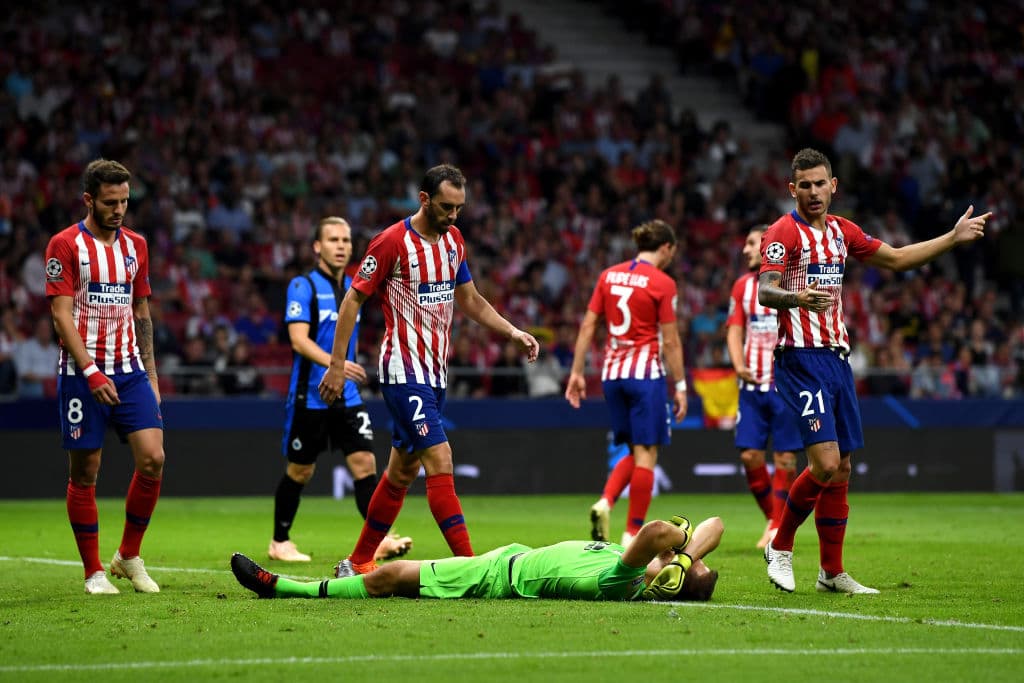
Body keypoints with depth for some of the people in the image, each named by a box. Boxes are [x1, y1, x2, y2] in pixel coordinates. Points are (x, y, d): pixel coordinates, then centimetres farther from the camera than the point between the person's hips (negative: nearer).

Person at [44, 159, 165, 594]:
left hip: (129, 371, 4)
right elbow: (62, 315, -11)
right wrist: (90, 372, -20)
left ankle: (128, 556, 8)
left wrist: (150, 374, 14)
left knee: (152, 460, -9)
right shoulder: (65, 245, -6)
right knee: (85, 473, 0)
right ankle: (94, 571, 10)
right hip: (82, 374, -4)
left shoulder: (135, 245, 11)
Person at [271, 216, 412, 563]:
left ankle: (380, 539, -11)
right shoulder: (303, 286, -10)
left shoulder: (354, 288, 10)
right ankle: (279, 541, 22)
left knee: (365, 462, -8)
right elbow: (299, 339, -21)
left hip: (347, 397, 5)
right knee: (300, 471, 5)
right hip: (309, 397, -5)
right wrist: (334, 364, -35)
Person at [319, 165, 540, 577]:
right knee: (440, 462, -16)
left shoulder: (453, 240, 9)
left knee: (403, 472, 12)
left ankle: (358, 563, 22)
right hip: (404, 371, -8)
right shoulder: (393, 242, -13)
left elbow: (470, 301, 20)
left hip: (435, 372, 8)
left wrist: (513, 333, 8)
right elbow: (353, 299, -8)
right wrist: (336, 365, -11)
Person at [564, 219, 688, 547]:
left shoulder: (609, 276, 8)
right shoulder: (662, 283, -8)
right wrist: (680, 386, -2)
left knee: (635, 452, 17)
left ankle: (605, 502, -6)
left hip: (612, 373, 6)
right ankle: (633, 533, -1)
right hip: (645, 373, -6)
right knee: (646, 453, 1)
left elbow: (588, 326, 7)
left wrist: (576, 372, 11)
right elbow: (670, 341, -8)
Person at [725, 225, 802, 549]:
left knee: (785, 456, -3)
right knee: (749, 454, -3)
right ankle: (772, 518, 14)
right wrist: (738, 365, -6)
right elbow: (735, 329, 11)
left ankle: (779, 527, 5)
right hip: (753, 385, 4)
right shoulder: (743, 285, 11)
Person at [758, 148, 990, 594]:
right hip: (801, 358, -7)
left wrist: (953, 238, 21)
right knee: (825, 464, -17)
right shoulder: (784, 233, -8)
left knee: (842, 469, 6)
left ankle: (832, 572, 14)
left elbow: (895, 259, 25)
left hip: (837, 357, 7)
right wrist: (796, 297, -40)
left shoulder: (842, 231, 15)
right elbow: (764, 291, -19)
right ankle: (780, 547, 2)